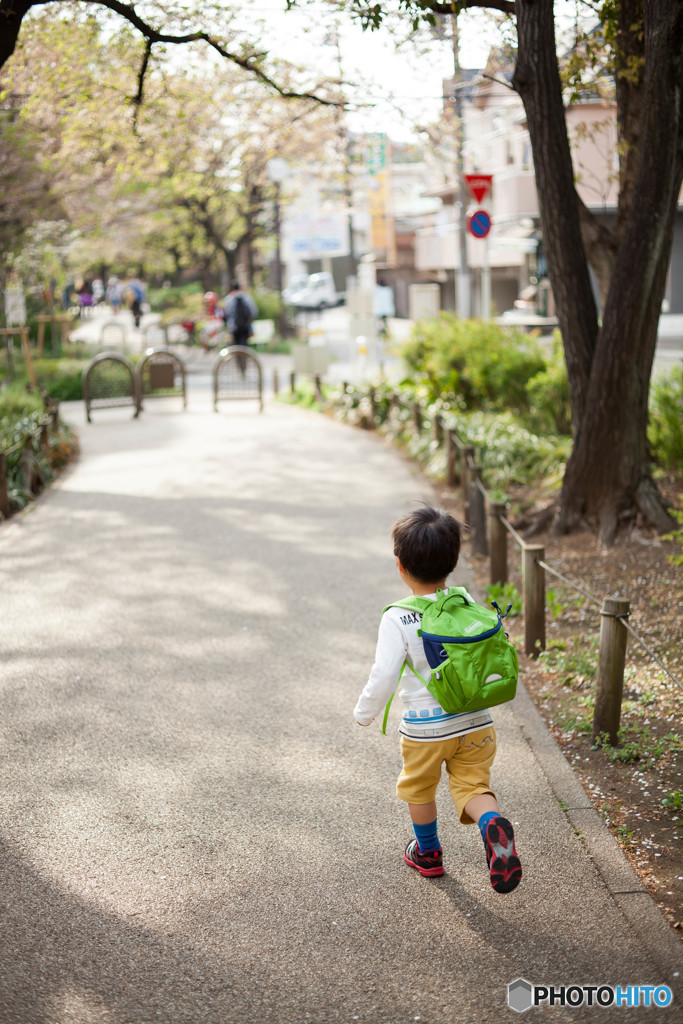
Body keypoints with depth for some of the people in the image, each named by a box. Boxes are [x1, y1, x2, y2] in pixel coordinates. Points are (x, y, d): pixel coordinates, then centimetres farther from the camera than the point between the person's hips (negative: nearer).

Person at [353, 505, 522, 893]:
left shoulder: (397, 619, -18)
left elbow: (384, 677, -18)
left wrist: (364, 713, 0)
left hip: (425, 727, -2)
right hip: (475, 722, 3)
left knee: (420, 788, 22)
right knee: (473, 786, 10)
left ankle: (429, 853, 40)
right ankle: (493, 824, -21)